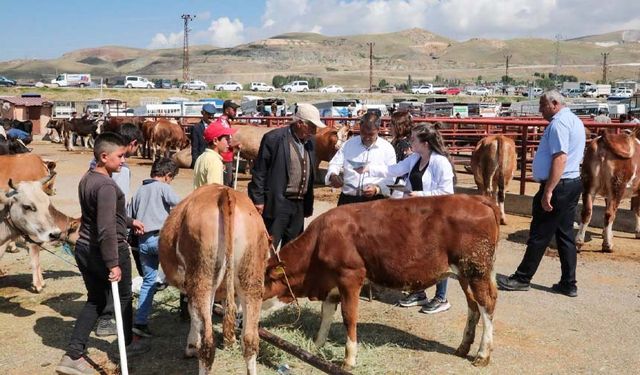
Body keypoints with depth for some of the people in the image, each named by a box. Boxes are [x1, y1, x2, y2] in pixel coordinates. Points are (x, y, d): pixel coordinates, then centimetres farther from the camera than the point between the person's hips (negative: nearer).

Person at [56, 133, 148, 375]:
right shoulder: (107, 186, -25)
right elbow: (107, 229, -29)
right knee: (123, 298, 16)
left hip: (84, 248, 8)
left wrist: (129, 222, 30)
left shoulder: (87, 178, 6)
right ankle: (127, 344, 36)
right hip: (106, 251, -8)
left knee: (95, 300, 18)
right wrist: (113, 264, -27)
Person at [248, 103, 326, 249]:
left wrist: (308, 205, 16)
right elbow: (259, 171, -9)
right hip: (277, 204, -7)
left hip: (299, 205, 7)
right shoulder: (274, 138, -11)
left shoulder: (309, 143, 10)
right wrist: (258, 200, -11)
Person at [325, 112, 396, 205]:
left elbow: (391, 179, -2)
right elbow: (335, 164, 7)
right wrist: (333, 175, -16)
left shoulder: (387, 148, 1)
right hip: (347, 199, 2)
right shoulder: (349, 144, 9)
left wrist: (377, 188, -21)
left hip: (374, 201, -2)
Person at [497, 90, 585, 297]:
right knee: (565, 235, 12)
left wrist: (548, 191, -26)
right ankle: (568, 284, 17)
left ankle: (522, 279, 8)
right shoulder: (575, 121, 17)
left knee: (539, 235, -1)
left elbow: (560, 158, -24)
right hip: (573, 183, 10)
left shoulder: (559, 123, -15)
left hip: (557, 186, -10)